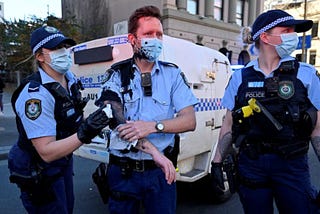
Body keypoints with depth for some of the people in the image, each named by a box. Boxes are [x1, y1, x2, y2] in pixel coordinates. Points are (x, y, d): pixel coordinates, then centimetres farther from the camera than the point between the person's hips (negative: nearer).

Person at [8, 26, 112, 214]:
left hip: (64, 161, 8)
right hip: (39, 173, -8)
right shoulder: (35, 94, -30)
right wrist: (83, 135, -43)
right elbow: (46, 152, -32)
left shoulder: (70, 78, -4)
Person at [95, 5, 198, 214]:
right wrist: (152, 150, -27)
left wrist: (152, 126, -26)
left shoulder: (172, 73, -1)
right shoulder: (117, 74, -3)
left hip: (160, 170, 0)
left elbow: (189, 121, -9)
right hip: (122, 170, 0)